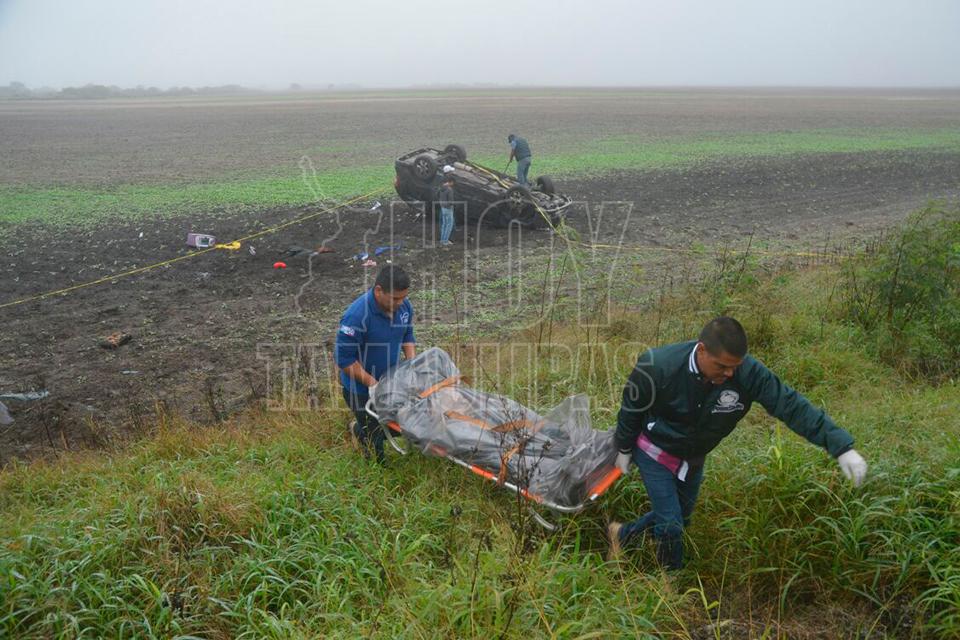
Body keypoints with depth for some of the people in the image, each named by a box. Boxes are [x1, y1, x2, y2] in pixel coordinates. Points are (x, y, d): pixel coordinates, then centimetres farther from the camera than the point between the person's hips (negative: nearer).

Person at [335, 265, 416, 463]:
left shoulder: (404, 306, -9)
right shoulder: (357, 316, -31)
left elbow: (407, 336, 9)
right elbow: (344, 359, -25)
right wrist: (372, 383, -24)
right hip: (361, 389, -6)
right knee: (374, 436, 6)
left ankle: (359, 429, 40)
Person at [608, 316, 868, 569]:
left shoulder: (748, 373, -29)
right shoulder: (658, 366, -33)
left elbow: (791, 405, -26)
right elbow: (631, 409, -15)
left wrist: (842, 447, -33)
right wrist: (624, 449, -2)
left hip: (693, 458, 5)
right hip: (655, 452, -4)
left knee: (680, 517, 20)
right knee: (671, 526, -6)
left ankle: (621, 534, 44)